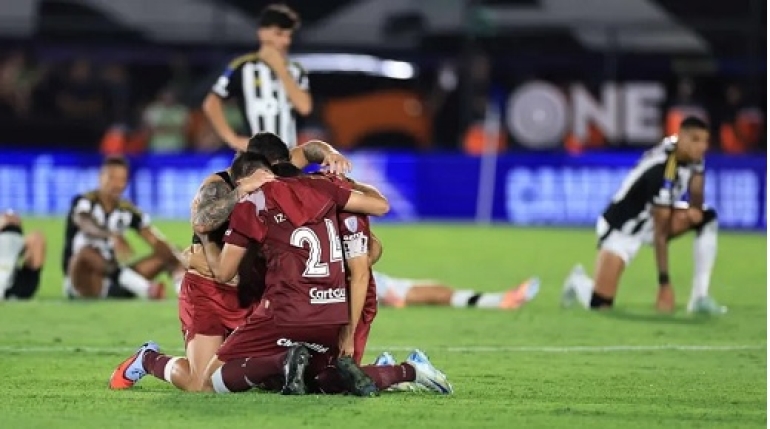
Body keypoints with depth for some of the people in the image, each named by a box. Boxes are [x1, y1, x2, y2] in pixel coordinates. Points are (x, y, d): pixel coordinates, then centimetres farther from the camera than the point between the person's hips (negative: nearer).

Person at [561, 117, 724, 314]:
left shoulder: (691, 154, -8)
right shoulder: (663, 170, -33)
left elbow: (696, 193, 8)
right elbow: (660, 232, -31)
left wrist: (695, 208, -18)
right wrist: (664, 284, -31)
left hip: (651, 217, 9)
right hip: (622, 227, -9)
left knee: (707, 217, -8)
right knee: (600, 304, -21)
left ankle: (700, 298, -7)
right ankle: (578, 282, 17)